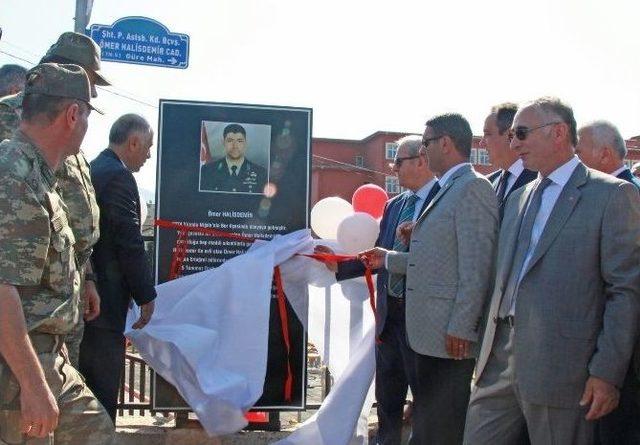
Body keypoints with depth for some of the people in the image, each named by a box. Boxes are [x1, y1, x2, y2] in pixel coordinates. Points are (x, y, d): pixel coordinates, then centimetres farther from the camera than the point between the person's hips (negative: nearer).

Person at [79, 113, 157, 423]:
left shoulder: (91, 170, 13)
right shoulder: (118, 176, -16)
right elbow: (130, 243, -18)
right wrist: (146, 295, -10)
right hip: (106, 298, -10)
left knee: (86, 378, 19)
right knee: (103, 385, -2)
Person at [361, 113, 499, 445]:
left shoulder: (473, 187, -13)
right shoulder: (446, 190, 17)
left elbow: (476, 266, -19)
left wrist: (460, 328, -21)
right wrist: (389, 259, 25)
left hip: (451, 335, -10)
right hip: (430, 332, 10)